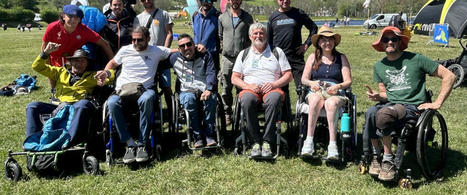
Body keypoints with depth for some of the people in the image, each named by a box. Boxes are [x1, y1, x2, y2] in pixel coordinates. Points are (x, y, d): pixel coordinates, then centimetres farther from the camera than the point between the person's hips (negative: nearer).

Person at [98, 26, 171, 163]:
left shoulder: (156, 51, 16)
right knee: (112, 103, -34)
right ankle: (130, 144, -28)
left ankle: (142, 144, -31)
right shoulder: (125, 50, 20)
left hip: (144, 90, -1)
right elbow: (112, 63, 34)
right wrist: (105, 73, 13)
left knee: (147, 99, -40)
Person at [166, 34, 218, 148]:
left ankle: (209, 134, -24)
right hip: (186, 91, 0)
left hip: (204, 91, 0)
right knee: (189, 99, -35)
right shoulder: (175, 58, 9)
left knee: (211, 98, -34)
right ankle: (198, 136, -27)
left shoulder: (205, 56, 6)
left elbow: (211, 74, -7)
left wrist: (208, 89, -25)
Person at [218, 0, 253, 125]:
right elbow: (220, 36, 18)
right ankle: (227, 113, 9)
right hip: (227, 57, 1)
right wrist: (223, 48, 6)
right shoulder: (222, 17, 12)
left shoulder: (247, 17, 9)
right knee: (226, 87, 0)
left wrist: (245, 49, 2)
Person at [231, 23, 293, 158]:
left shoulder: (277, 52, 17)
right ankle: (256, 141, -27)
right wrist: (247, 86, -8)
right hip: (250, 89, 1)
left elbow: (288, 76, 10)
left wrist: (274, 84, -8)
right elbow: (234, 79, 12)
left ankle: (267, 141, -31)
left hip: (272, 89, -1)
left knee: (275, 98, -38)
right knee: (247, 99, -37)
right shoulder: (244, 54, 20)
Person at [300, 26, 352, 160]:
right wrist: (311, 83, -10)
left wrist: (338, 86, -14)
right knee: (315, 100, -37)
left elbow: (348, 82, 7)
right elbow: (304, 79, 13)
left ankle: (332, 144, -43)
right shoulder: (313, 57, 18)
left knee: (331, 103, -37)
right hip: (316, 91, 1)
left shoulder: (341, 58, 15)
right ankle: (309, 140, -38)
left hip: (335, 93, 0)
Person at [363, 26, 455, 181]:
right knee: (370, 113, -32)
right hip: (390, 104, 4)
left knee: (383, 114, -36)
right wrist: (377, 96, -5)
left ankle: (388, 160, -20)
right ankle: (375, 155, -17)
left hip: (412, 106, -4)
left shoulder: (415, 59, 0)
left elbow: (449, 76, 2)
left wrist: (437, 103, -3)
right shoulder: (379, 66, 15)